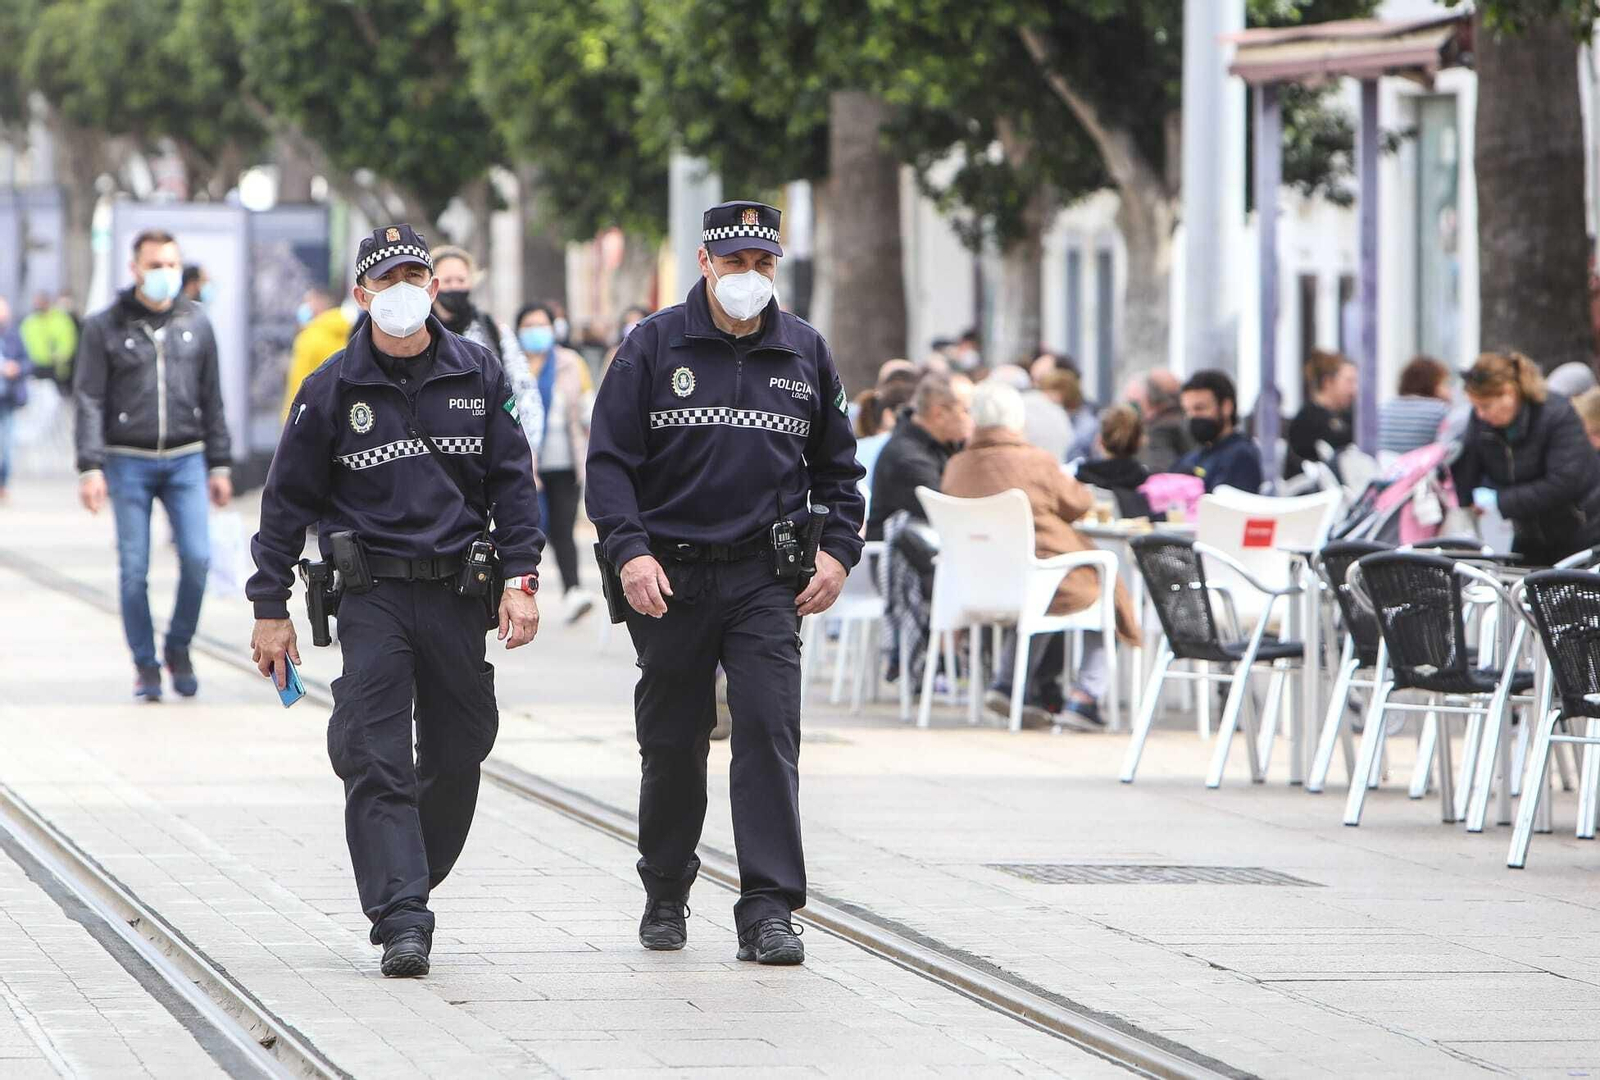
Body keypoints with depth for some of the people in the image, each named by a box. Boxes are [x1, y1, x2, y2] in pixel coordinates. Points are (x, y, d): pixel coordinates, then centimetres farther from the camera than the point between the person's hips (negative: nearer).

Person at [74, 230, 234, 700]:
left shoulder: (195, 323, 9)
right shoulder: (105, 326, 0)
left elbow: (212, 399, 14)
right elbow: (90, 401, -1)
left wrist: (219, 465, 12)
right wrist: (90, 467, -9)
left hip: (186, 459, 2)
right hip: (128, 462, -2)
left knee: (197, 557, -10)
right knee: (134, 568, -2)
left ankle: (178, 648, 11)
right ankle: (145, 665, 10)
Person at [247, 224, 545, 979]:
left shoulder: (478, 374, 5)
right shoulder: (332, 389, 0)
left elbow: (511, 482, 9)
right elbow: (287, 501, 5)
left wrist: (519, 579, -1)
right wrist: (270, 609, 3)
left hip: (459, 593, 3)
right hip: (371, 596, -3)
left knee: (458, 754, 8)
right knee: (376, 761, -12)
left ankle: (410, 884, 28)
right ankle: (401, 923, -14)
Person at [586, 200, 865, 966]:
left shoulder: (805, 351, 9)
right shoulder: (654, 346, 1)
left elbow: (836, 466, 17)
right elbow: (609, 458, -2)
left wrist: (838, 551, 4)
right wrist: (628, 550, -15)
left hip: (766, 579, 1)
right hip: (670, 577, -1)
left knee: (769, 731, -12)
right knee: (672, 744, 8)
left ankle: (768, 909, -13)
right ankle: (665, 895, 28)